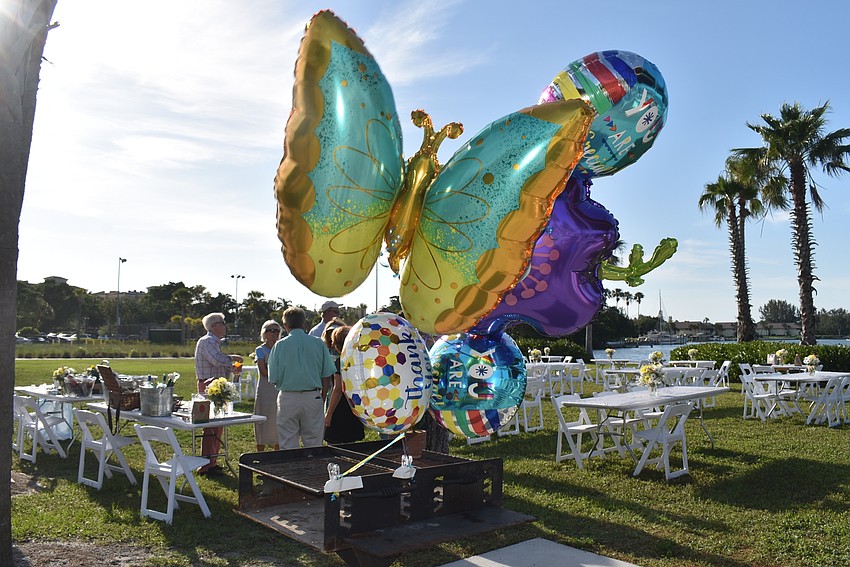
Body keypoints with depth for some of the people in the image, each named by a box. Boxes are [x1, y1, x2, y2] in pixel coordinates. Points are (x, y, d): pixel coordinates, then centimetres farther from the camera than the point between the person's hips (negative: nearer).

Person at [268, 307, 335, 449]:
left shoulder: (279, 346, -3)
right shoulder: (318, 343, 0)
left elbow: (273, 379, -1)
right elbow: (326, 376, 2)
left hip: (288, 399, -1)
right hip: (313, 398, 1)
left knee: (288, 446, 8)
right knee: (314, 446, 9)